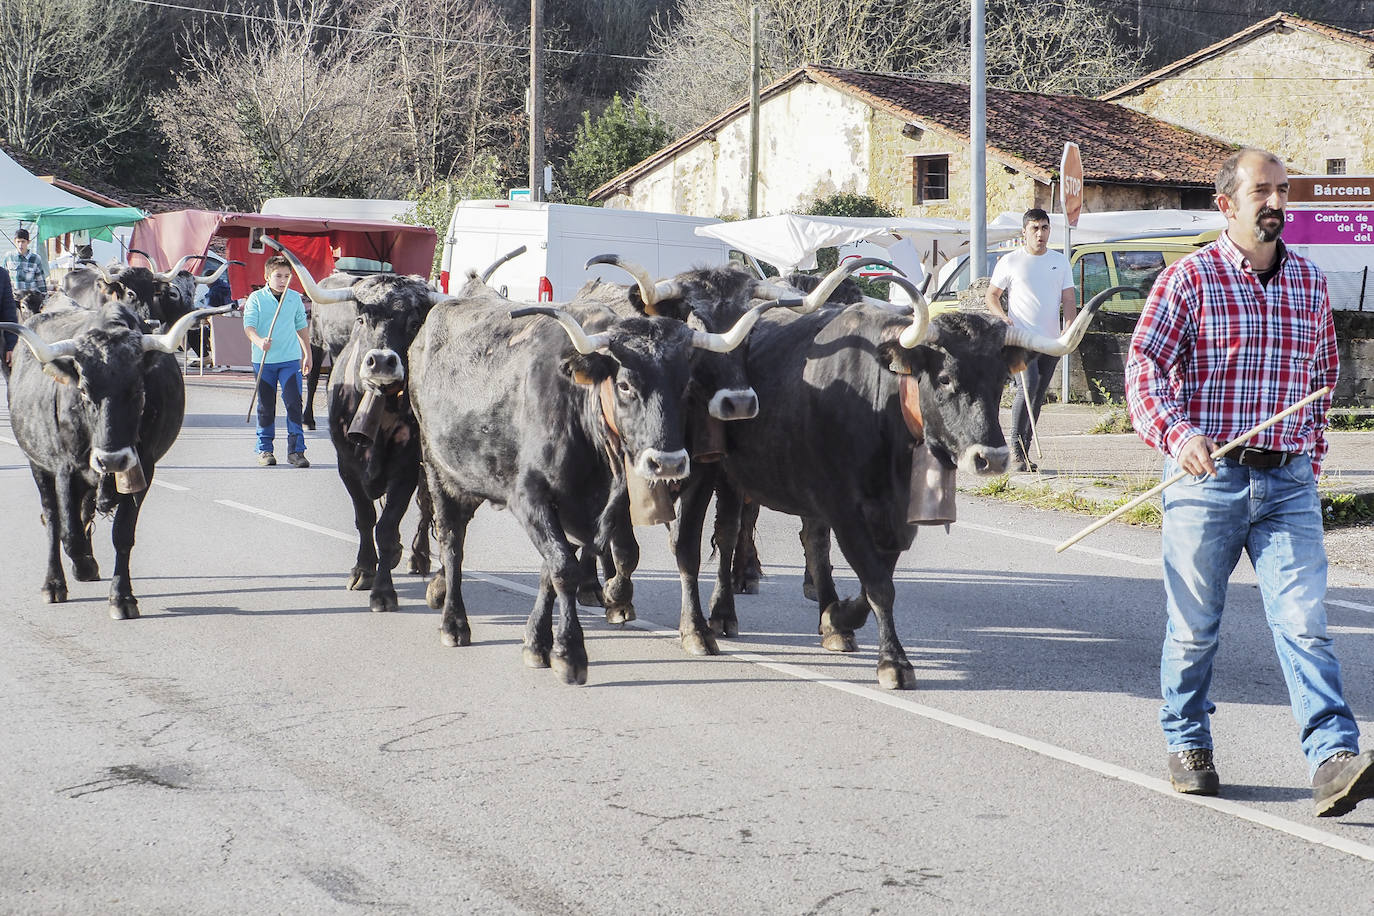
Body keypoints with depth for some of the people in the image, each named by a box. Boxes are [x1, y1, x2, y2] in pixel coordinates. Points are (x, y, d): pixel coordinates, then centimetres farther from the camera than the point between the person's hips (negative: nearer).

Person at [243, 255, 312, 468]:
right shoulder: (256, 298, -2)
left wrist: (307, 354, 20)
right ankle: (264, 449, 17)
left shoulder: (295, 298, 7)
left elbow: (302, 327, 18)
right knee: (266, 407, 6)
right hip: (264, 361, -1)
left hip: (290, 360, 1)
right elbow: (248, 326, -11)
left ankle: (296, 450, -4)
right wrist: (259, 341, -31)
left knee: (294, 403, -7)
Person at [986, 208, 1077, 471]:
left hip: (1050, 341, 5)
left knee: (1038, 395, 6)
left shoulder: (1060, 261, 14)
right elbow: (992, 295, 6)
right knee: (1029, 384, -23)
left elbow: (1068, 299, 12)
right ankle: (1015, 447, -17)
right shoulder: (1010, 262, 2)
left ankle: (1024, 452, 12)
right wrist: (1003, 318, -13)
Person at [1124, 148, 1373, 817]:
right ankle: (1187, 747, 26)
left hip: (1289, 484, 3)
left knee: (1304, 621, -8)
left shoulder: (1309, 280, 12)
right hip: (1206, 477, -3)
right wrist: (1177, 434, -26)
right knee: (1194, 624, 8)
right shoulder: (1189, 278, -3)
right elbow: (1143, 367, -10)